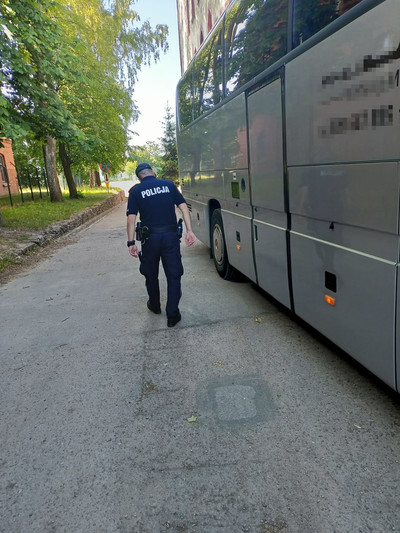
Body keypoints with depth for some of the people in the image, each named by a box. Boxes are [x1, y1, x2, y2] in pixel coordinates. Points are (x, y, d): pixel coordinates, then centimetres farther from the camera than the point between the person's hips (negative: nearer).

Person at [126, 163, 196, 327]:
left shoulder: (136, 191, 1)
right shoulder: (168, 185, 6)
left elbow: (131, 218, -6)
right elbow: (183, 207, 0)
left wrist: (131, 242, -5)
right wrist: (189, 230, -1)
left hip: (150, 238, 0)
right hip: (171, 236, 1)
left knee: (151, 274, 19)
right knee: (173, 275, 6)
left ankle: (155, 305, 38)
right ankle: (172, 315, 6)